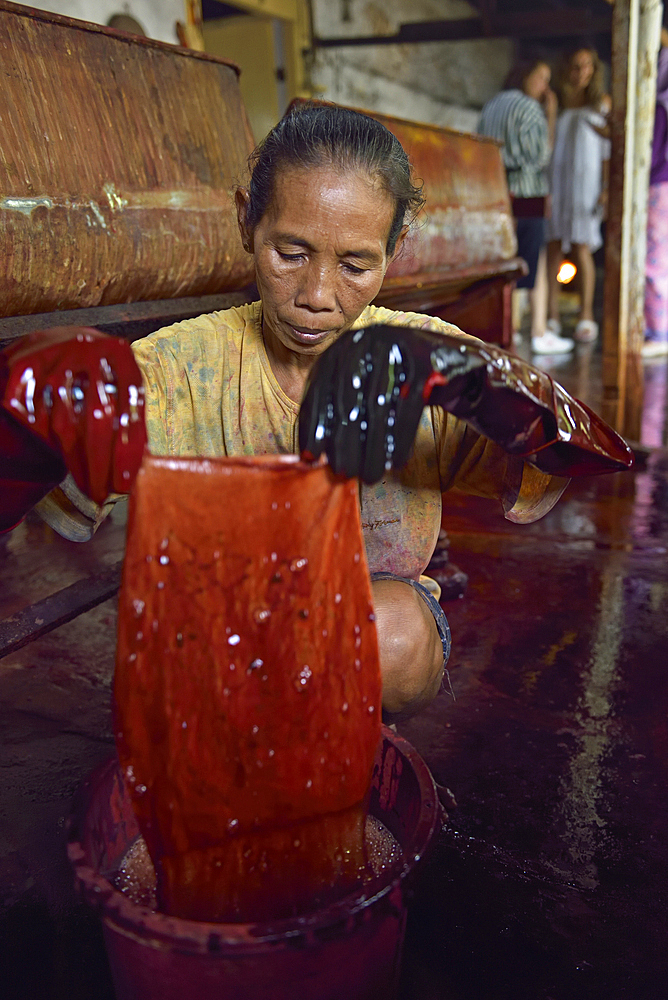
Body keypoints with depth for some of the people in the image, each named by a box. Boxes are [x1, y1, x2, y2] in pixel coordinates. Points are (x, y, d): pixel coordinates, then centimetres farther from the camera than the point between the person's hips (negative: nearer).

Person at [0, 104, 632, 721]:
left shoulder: (420, 351, -9)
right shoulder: (192, 364, -9)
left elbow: (584, 452, -25)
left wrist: (448, 366, -46)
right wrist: (51, 373, -44)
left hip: (390, 655, 1)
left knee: (395, 625, -32)